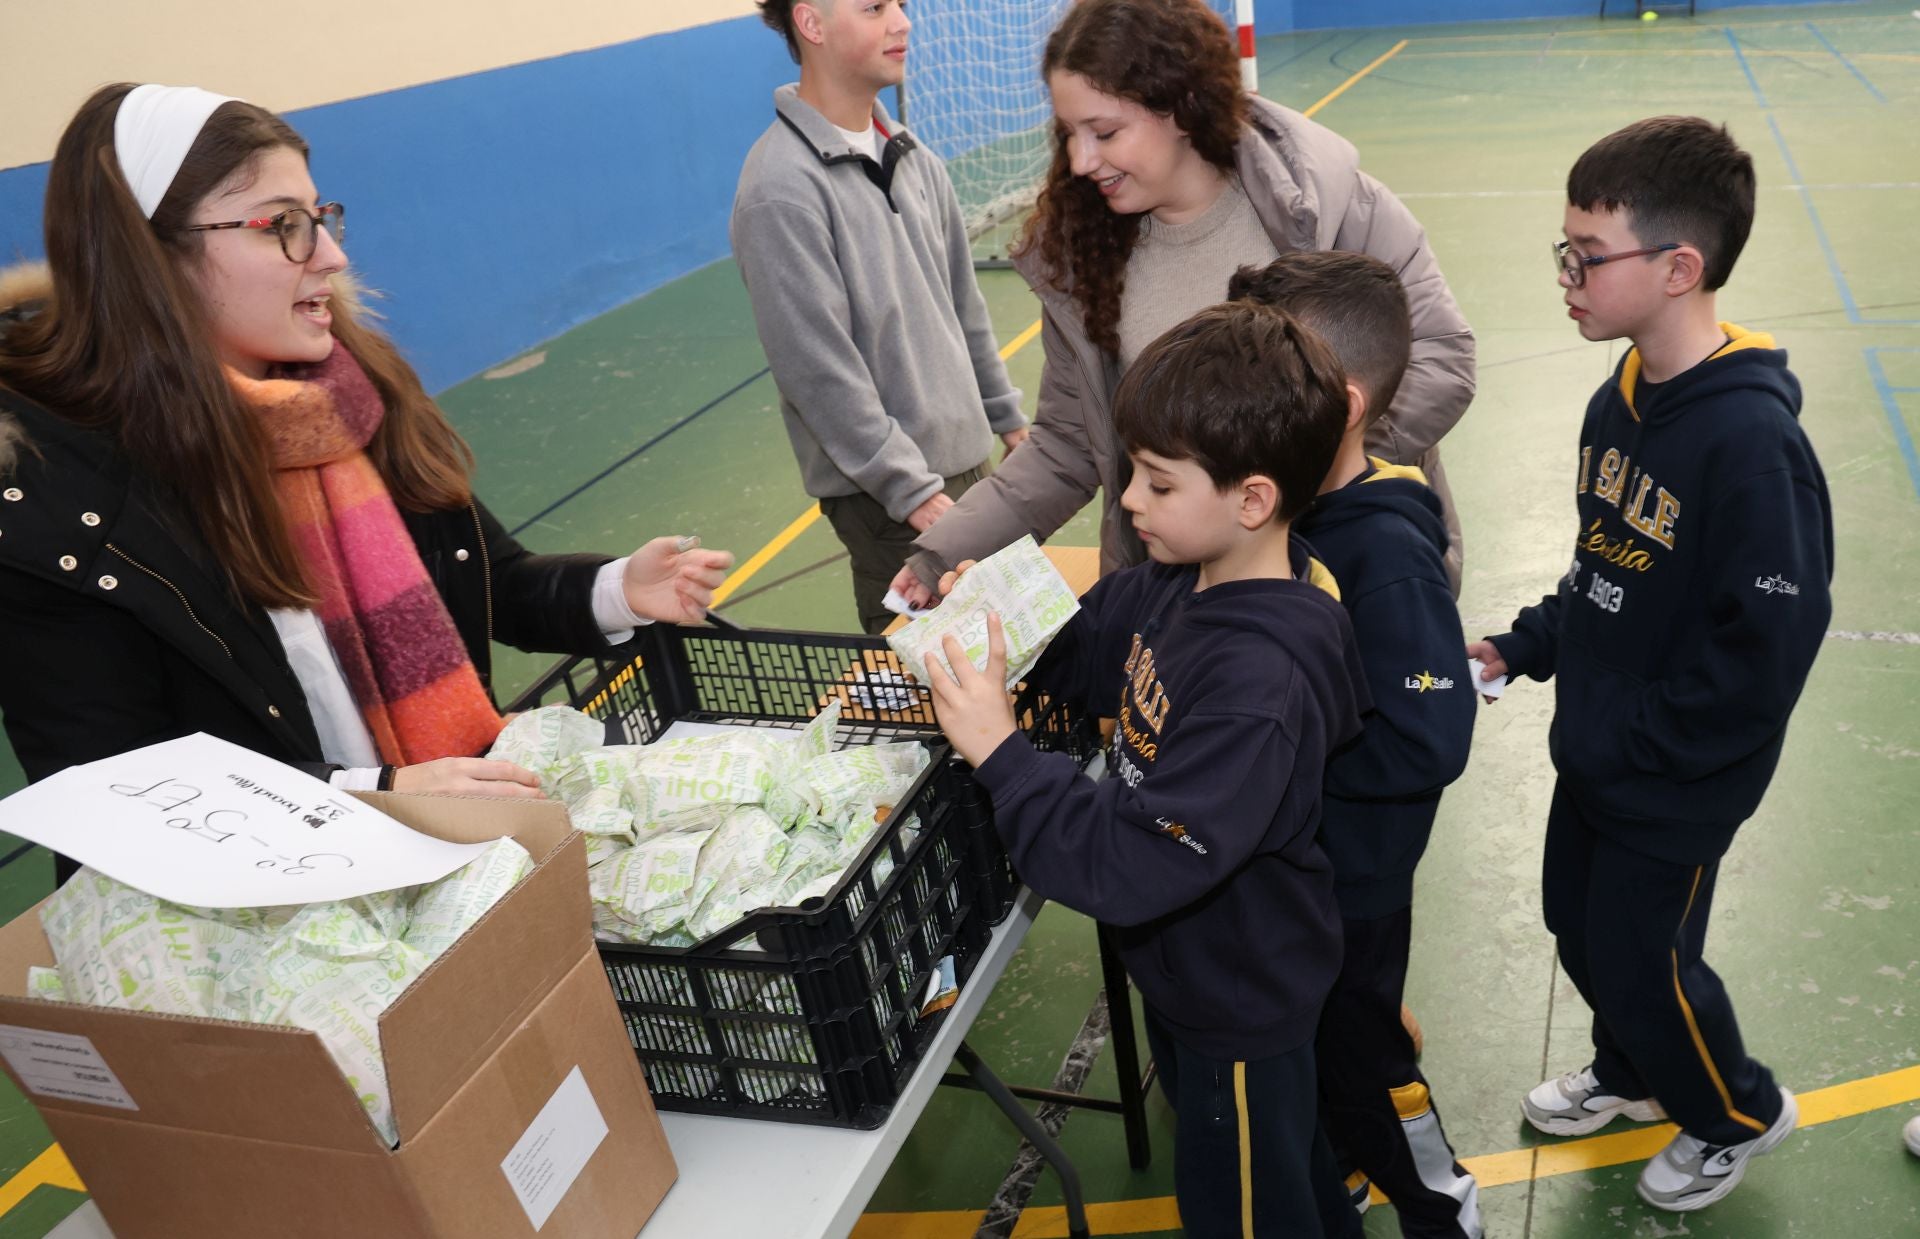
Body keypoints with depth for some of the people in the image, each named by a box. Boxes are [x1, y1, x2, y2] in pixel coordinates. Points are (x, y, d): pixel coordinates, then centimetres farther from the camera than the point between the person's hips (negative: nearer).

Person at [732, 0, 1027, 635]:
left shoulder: (914, 158, 6)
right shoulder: (781, 188, -18)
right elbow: (819, 371, -20)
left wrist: (1007, 416, 17)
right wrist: (913, 489, -18)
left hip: (966, 459, 7)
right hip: (885, 494, -7)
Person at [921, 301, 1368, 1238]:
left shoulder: (1257, 687, -38)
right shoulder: (1183, 583, -12)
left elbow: (1127, 867, -38)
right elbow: (1092, 644, 5)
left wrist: (1000, 751, -33)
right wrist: (985, 618, -12)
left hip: (1238, 1004, -8)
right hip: (1193, 966, 8)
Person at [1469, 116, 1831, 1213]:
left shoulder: (1752, 441, -28)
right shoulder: (1621, 400, -1)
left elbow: (1768, 649, -26)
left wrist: (1635, 743, -21)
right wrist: (1526, 647, 3)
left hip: (1675, 787, -8)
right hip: (1595, 754, 8)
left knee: (1640, 960, 10)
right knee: (1581, 930, 23)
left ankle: (1738, 1113, 40)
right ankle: (1634, 1076, 51)